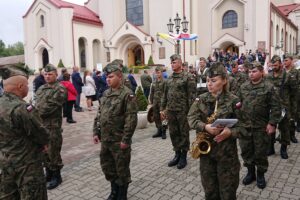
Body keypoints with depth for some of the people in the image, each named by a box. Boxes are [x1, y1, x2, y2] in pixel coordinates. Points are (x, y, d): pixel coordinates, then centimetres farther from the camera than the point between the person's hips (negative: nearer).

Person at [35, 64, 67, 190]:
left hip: (53, 125, -7)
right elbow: (36, 104, 15)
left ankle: (56, 176, 16)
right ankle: (48, 173, 32)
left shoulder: (60, 89, -10)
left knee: (53, 151, 1)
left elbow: (51, 106, -17)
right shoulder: (41, 88, 16)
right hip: (40, 124, 8)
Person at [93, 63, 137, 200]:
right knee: (107, 166, 19)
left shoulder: (127, 94, -14)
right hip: (105, 139, 7)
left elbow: (131, 119, -18)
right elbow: (99, 114, 14)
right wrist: (96, 132, 8)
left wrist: (125, 139, -20)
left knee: (121, 169, 8)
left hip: (119, 140, -7)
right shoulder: (105, 93, 9)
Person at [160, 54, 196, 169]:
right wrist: (162, 109, 10)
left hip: (183, 111, -6)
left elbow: (191, 96, -11)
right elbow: (165, 95, 15)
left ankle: (183, 157, 20)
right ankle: (177, 154, 28)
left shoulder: (188, 77, -7)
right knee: (173, 134, 12)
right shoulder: (169, 79, 12)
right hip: (170, 111, 6)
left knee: (184, 134, 6)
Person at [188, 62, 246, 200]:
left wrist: (230, 132, -23)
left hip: (227, 150, -2)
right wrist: (205, 127, -23)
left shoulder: (233, 101, -7)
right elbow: (191, 118, -6)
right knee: (209, 188, 16)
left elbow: (242, 126, -3)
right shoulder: (201, 99, 1)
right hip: (206, 148, 3)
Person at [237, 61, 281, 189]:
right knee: (246, 150, 13)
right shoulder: (243, 87, 5)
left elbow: (275, 107, -7)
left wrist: (272, 123, -12)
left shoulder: (268, 87, -7)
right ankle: (250, 172, 33)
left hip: (261, 127, -3)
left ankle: (260, 174, 30)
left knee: (260, 152, 9)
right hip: (244, 125, 4)